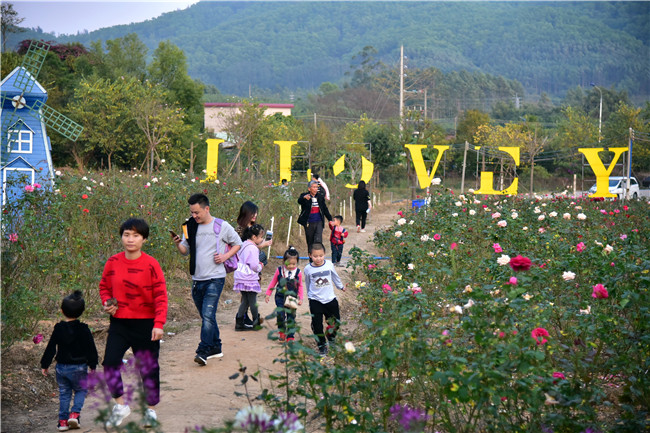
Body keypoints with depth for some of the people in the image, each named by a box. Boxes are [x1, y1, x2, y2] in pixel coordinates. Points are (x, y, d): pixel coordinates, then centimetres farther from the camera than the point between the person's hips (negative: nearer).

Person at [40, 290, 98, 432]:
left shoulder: (58, 329, -4)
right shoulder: (83, 329, -9)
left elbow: (51, 349, 0)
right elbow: (91, 349, -4)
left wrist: (45, 364, 10)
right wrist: (92, 365, 8)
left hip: (61, 367, 2)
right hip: (79, 367, -2)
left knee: (64, 393, 13)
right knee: (81, 390, 15)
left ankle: (63, 420, 10)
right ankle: (75, 413, -4)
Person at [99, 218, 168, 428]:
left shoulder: (151, 264, -10)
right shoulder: (113, 262, 1)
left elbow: (161, 296, -9)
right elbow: (104, 286, 16)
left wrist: (159, 324, -17)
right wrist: (107, 302, -5)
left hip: (145, 324, -3)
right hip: (119, 322, 3)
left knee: (148, 368, 6)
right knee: (110, 362, -8)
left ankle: (151, 410, 23)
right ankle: (120, 405, 12)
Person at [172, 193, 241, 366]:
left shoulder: (222, 226, -4)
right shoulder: (190, 227, 7)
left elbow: (237, 244, 8)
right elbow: (185, 251, 11)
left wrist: (225, 256, -8)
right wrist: (178, 244, -10)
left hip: (215, 278, -5)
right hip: (197, 279, 5)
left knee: (208, 315, -16)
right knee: (206, 316, 13)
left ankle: (204, 351, -17)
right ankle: (216, 348, 26)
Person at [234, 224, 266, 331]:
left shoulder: (243, 245, 12)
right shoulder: (253, 248, -16)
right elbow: (254, 266, -20)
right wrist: (260, 266, 2)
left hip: (241, 277, 9)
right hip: (249, 279, -9)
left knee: (245, 301, 13)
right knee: (253, 301, 5)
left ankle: (239, 323, 10)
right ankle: (256, 322, 17)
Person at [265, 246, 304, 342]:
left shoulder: (298, 273, -5)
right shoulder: (279, 270, -5)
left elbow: (300, 286, 8)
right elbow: (273, 283, 9)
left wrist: (300, 298, 3)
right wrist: (268, 294, 10)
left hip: (292, 298, 0)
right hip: (280, 297, 0)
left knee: (291, 317, 2)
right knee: (280, 314, -11)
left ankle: (290, 336, 13)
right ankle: (281, 331, 14)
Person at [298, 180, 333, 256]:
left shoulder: (320, 197, 8)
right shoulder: (304, 196, -4)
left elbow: (325, 209, 17)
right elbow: (299, 201, -27)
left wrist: (330, 219, 15)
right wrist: (304, 197, -50)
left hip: (319, 222, 2)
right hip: (309, 223, -2)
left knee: (318, 240, -14)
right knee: (310, 241, 7)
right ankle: (311, 258, 18)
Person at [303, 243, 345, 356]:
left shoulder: (329, 265, -5)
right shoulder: (308, 269, -8)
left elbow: (335, 276, 14)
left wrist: (341, 286, 29)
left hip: (330, 299, 2)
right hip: (315, 300, -2)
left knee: (336, 322, 10)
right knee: (317, 325, -2)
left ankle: (331, 336, 41)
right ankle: (322, 346, 15)